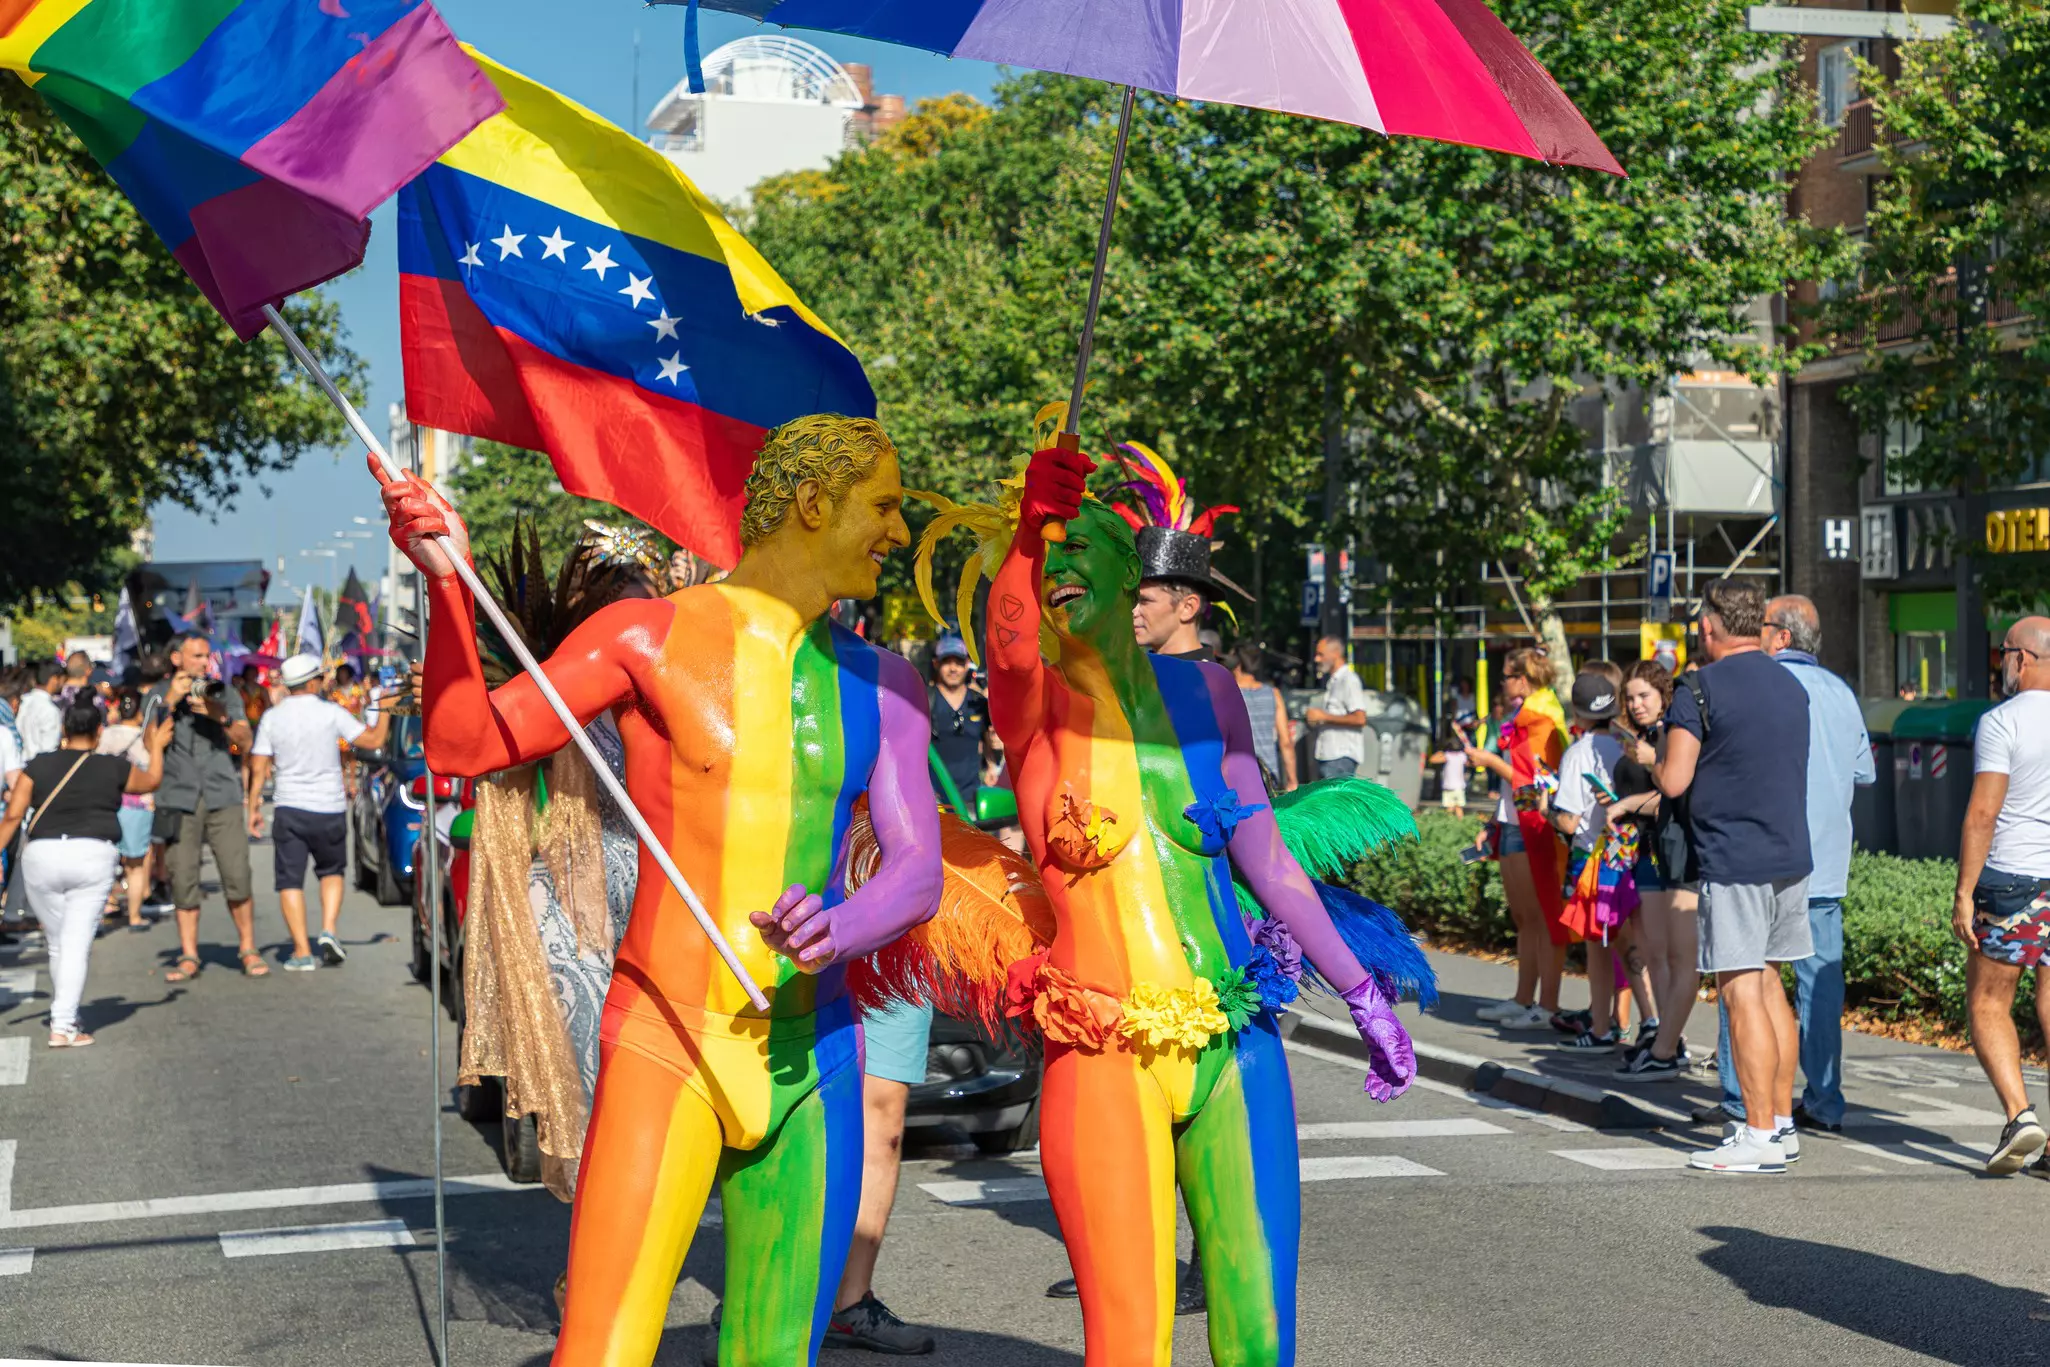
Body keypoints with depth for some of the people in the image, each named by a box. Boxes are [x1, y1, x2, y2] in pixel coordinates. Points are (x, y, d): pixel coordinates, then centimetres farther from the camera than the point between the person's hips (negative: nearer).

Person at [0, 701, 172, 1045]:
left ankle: (62, 1015, 25)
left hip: (41, 855, 2)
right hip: (93, 857, -2)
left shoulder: (39, 766, 6)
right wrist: (157, 746, 42)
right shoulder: (113, 768, 5)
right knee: (76, 945, -2)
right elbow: (152, 780, 25)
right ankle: (63, 1026, -9)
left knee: (58, 945, 15)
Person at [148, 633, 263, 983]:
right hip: (178, 799, 0)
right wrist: (170, 702, -11)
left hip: (222, 797, 0)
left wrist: (221, 717, -14)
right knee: (183, 880, -2)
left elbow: (245, 742, 3)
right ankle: (188, 957, 6)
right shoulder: (157, 697, 11)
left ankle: (248, 950, 4)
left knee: (237, 876, -7)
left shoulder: (223, 692, 13)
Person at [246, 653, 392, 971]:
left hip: (288, 810, 0)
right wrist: (383, 712, 15)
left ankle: (302, 952, 0)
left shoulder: (271, 718, 1)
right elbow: (373, 740, -2)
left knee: (290, 880, 4)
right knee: (331, 872, 21)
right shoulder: (331, 713, -6)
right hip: (329, 808, 0)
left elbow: (258, 768, 1)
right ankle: (329, 929, 2)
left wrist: (254, 807, 9)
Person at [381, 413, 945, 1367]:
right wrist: (446, 583, -21)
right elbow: (463, 747, -6)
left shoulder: (879, 688, 11)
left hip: (810, 1062, 5)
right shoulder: (651, 637, -1)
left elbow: (918, 873, 1)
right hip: (665, 1044, -4)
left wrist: (837, 931, -21)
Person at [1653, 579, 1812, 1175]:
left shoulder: (1701, 689, -11)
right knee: (1769, 986, 16)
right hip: (1792, 856, 8)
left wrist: (1653, 760, 7)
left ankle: (1760, 1139, -4)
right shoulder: (1792, 686, 12)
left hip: (1734, 863, -8)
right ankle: (1782, 1124, 21)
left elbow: (1674, 781, -15)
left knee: (1742, 994, -5)